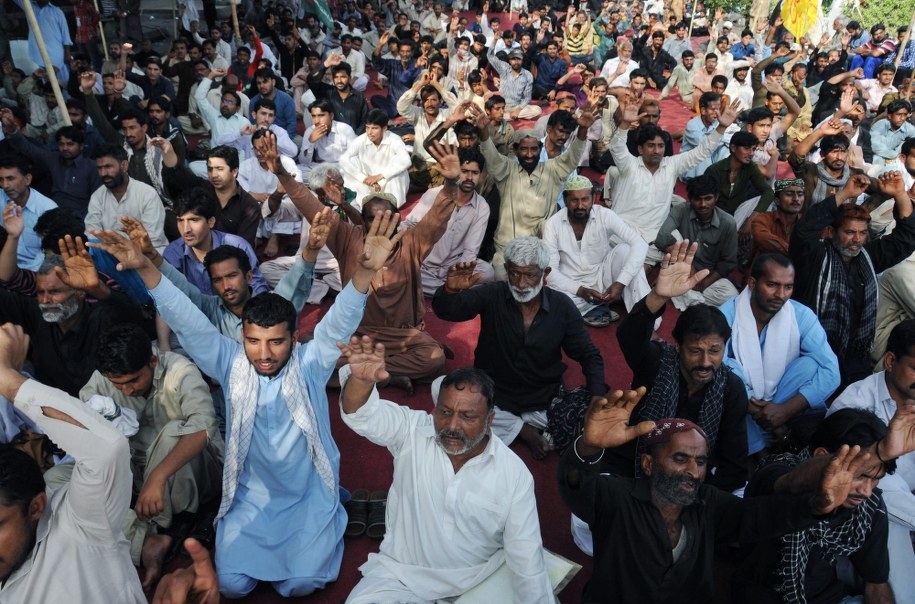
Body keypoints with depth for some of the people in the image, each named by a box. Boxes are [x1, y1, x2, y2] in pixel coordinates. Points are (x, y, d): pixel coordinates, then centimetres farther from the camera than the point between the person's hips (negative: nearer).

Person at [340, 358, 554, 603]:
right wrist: (362, 379, -50)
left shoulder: (514, 474, -12)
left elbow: (526, 558, -7)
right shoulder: (412, 431, -12)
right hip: (402, 573, 0)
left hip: (481, 578, 1)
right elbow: (362, 414, -28)